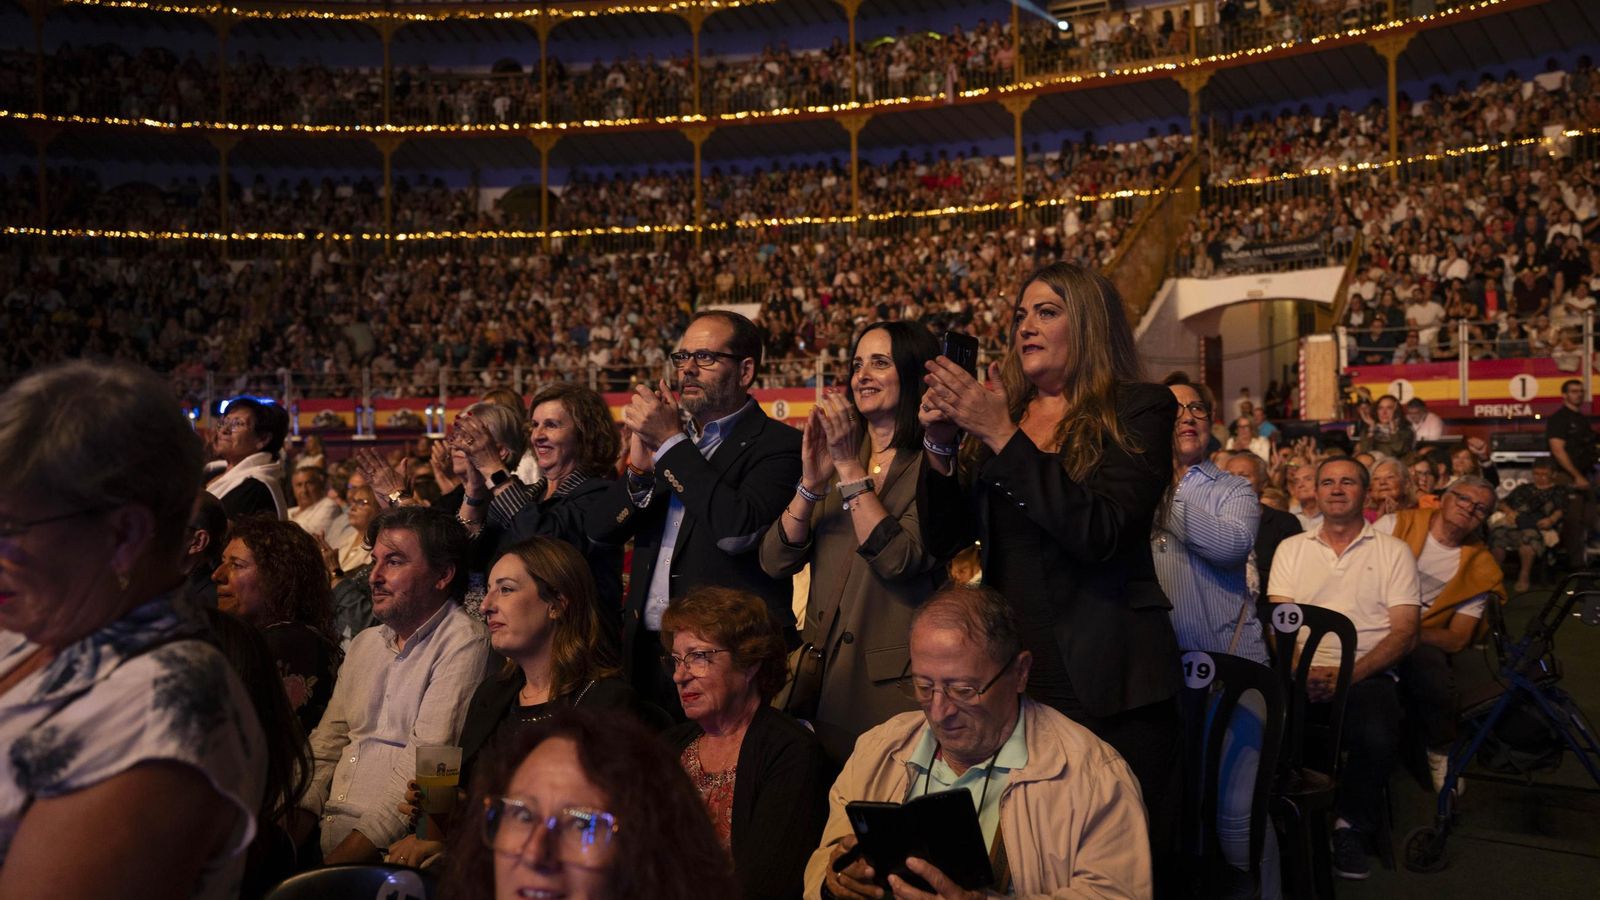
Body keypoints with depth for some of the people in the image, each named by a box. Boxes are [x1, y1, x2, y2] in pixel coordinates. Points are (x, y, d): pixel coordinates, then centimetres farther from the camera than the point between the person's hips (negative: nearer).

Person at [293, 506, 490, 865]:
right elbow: (326, 745, 16)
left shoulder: (463, 643, -9)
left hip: (388, 849, -7)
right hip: (327, 834, 7)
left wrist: (339, 860, -18)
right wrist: (286, 840, 1)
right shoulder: (364, 643, 17)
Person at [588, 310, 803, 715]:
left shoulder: (778, 445, -7)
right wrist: (640, 466, -10)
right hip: (647, 652, 6)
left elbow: (737, 529, -24)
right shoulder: (667, 432, 14)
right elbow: (599, 529, 9)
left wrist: (672, 443, -16)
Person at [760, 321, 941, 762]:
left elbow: (898, 559, -22)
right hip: (824, 672, 5)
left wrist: (849, 467, -18)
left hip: (892, 680, -5)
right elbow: (775, 562, 2)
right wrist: (811, 482, -12)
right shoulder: (835, 452, 10)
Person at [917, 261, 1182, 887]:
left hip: (1105, 682, -4)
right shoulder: (1000, 412, 10)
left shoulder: (1138, 411, -3)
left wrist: (1004, 436, -19)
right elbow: (944, 540, 8)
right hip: (1011, 670, 4)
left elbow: (1100, 533, -19)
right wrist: (940, 446, -8)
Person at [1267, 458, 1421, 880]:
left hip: (1366, 675, -1)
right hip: (1302, 674, 1)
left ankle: (1351, 826, -4)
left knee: (1378, 738, -33)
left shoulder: (1394, 552, 11)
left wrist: (1348, 674, -15)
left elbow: (1404, 633, 2)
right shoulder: (1291, 549, 17)